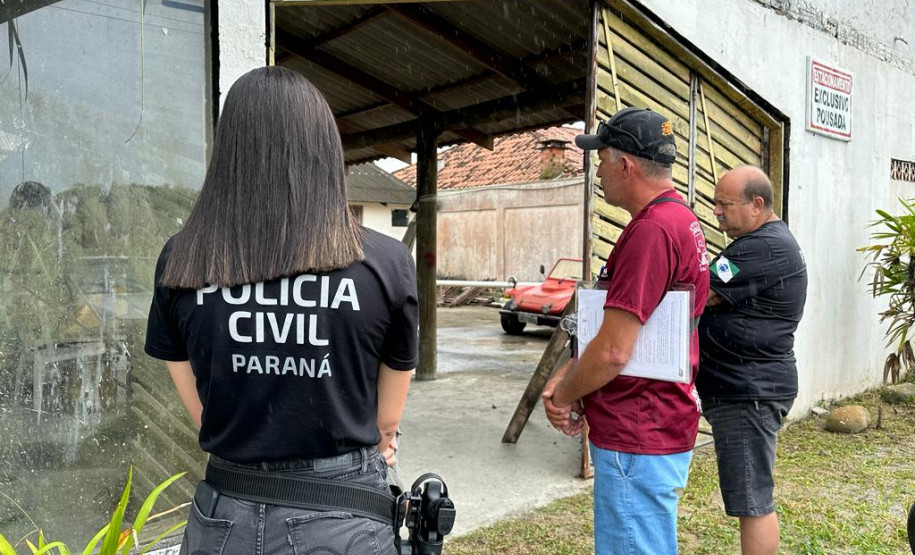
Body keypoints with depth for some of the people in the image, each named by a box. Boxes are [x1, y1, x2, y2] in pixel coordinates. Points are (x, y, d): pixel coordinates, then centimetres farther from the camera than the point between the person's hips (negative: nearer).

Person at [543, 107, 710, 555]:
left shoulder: (652, 230, -22)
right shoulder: (682, 219, 12)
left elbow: (613, 352, -25)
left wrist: (564, 396, -7)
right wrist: (569, 375, 6)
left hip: (637, 440, -11)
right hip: (665, 426, 11)